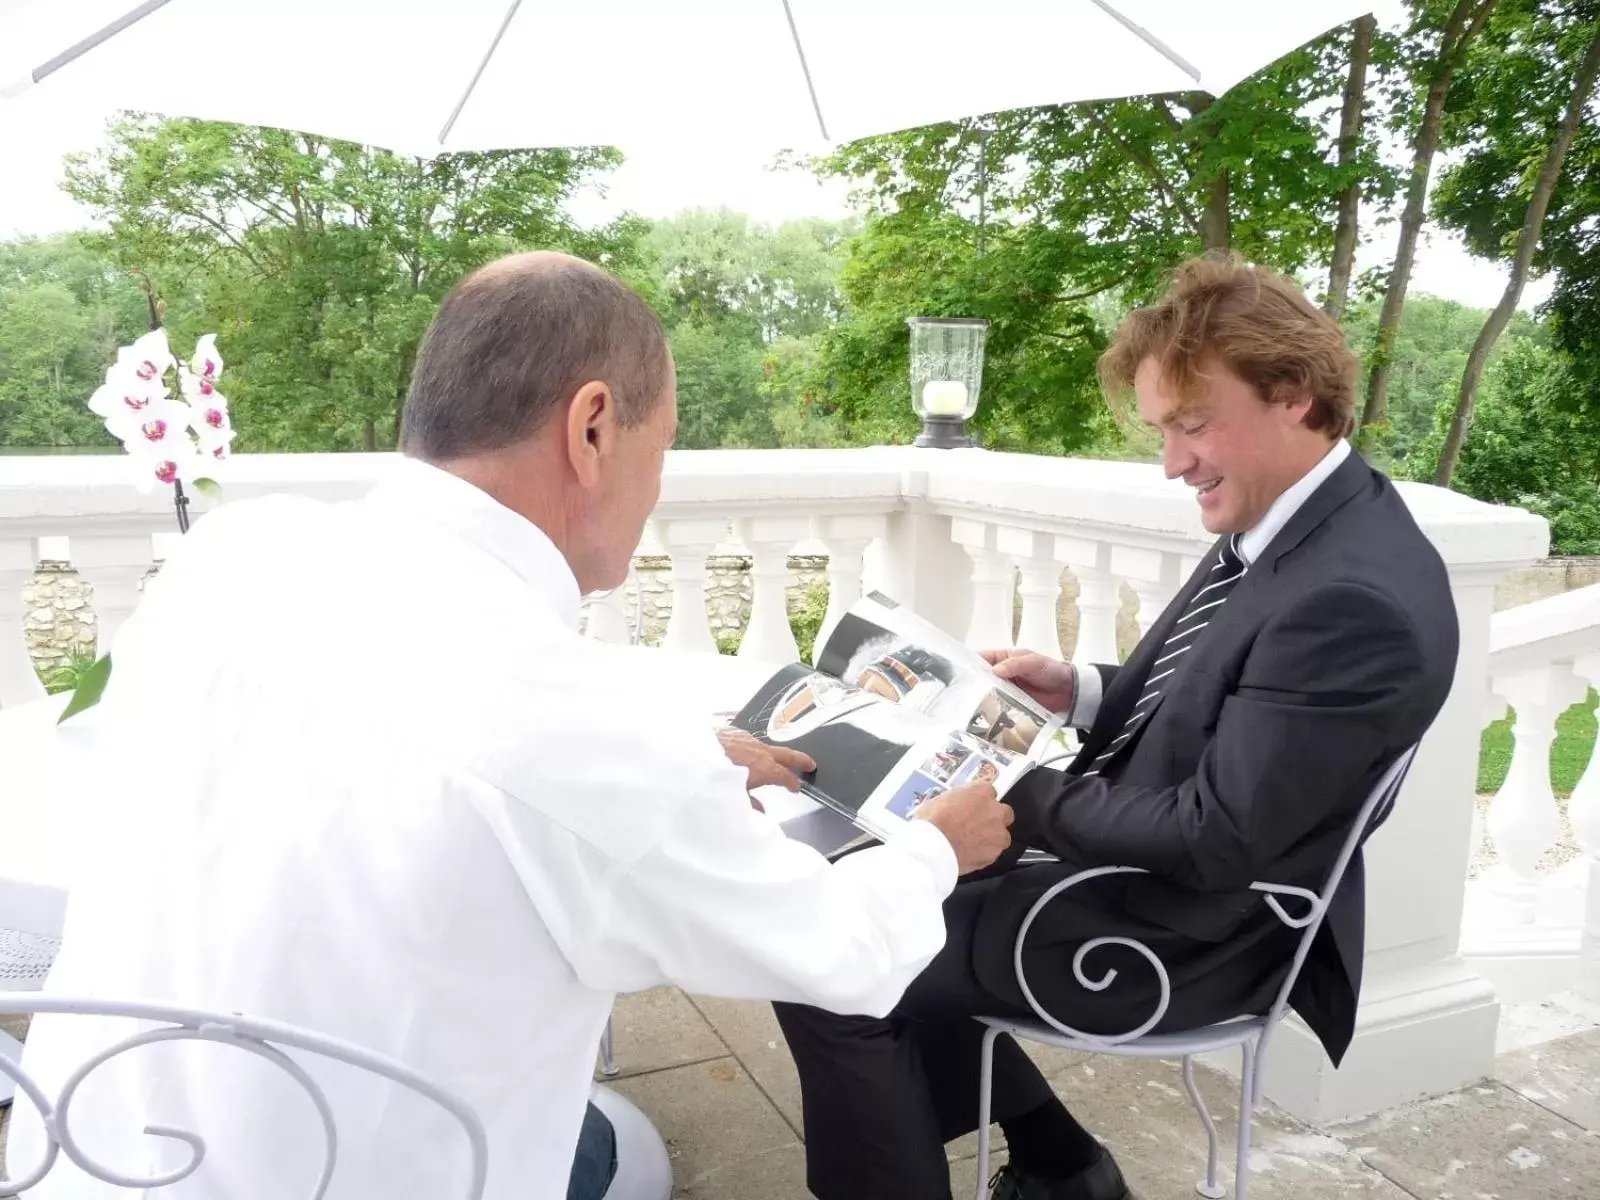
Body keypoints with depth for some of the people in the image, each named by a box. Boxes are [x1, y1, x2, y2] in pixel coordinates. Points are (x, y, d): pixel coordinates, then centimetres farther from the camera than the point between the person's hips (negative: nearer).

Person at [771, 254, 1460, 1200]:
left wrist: (1017, 797, -16)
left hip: (1189, 929, -10)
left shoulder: (1358, 598, -29)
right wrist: (1081, 691, -2)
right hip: (1145, 858, 10)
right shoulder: (1285, 521, 0)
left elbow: (1214, 838, -26)